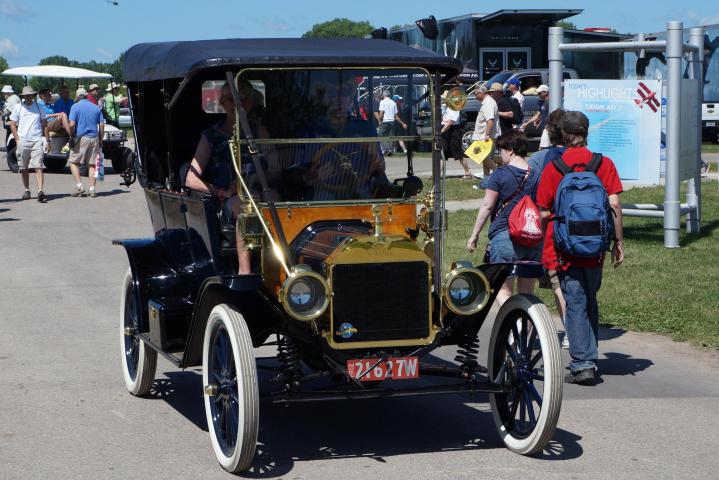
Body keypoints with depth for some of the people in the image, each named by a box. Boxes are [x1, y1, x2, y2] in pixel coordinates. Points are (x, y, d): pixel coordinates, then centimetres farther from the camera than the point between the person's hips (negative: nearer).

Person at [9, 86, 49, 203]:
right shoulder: (18, 107, 5)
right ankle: (27, 191, 20)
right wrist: (17, 139, -2)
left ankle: (40, 191, -18)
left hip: (37, 141, 0)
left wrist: (47, 140, 10)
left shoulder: (39, 108, 10)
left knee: (38, 167, -11)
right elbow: (12, 125, 7)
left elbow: (44, 125, 16)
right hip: (23, 141, 0)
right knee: (24, 168, 7)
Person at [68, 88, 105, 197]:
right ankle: (92, 189, 2)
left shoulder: (75, 107, -2)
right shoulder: (96, 108, 11)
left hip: (80, 138, -4)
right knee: (92, 164, 6)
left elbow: (72, 124, -11)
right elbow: (102, 125, 9)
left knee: (73, 162, 5)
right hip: (94, 139, 4)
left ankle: (79, 185, -8)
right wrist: (100, 140, 16)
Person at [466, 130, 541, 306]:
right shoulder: (536, 176, 7)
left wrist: (474, 234, 1)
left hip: (504, 235, -5)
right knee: (527, 293, 12)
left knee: (503, 291, -2)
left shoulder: (500, 175, -7)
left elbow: (487, 206, -7)